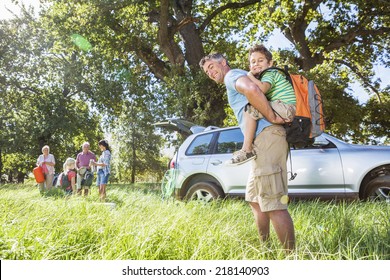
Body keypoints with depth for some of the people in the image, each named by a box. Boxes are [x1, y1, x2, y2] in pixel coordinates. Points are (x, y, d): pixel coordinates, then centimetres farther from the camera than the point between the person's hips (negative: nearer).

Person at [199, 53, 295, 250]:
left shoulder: (232, 75, 0)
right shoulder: (239, 83, 30)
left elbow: (252, 89, -24)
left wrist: (272, 118, -18)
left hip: (267, 136, -11)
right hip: (266, 139, 11)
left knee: (273, 204, -12)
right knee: (255, 200, 17)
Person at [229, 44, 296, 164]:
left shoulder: (269, 73, -3)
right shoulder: (274, 74, 27)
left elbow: (262, 88, -24)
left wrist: (250, 75, -9)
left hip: (288, 107, -11)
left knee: (250, 109, -22)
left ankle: (247, 149, -23)